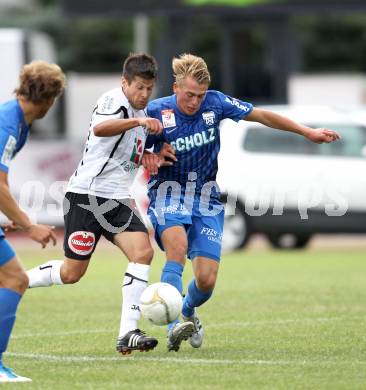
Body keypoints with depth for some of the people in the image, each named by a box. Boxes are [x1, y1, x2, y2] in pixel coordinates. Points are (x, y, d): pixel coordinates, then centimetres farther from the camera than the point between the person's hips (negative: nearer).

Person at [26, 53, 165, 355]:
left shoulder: (142, 111, 15)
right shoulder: (114, 100, -12)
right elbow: (99, 128, -36)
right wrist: (137, 121, -48)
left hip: (118, 200, 8)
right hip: (87, 195, -8)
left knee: (143, 252, -14)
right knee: (72, 272, -3)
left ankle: (128, 333, -17)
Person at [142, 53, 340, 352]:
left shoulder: (215, 103, -6)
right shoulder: (156, 111, -11)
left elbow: (262, 116, 4)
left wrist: (308, 132, 4)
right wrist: (148, 157, -23)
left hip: (206, 201, 2)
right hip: (169, 194, -2)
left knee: (207, 280, -6)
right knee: (177, 251, -32)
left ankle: (188, 313, 28)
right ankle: (174, 327, -37)